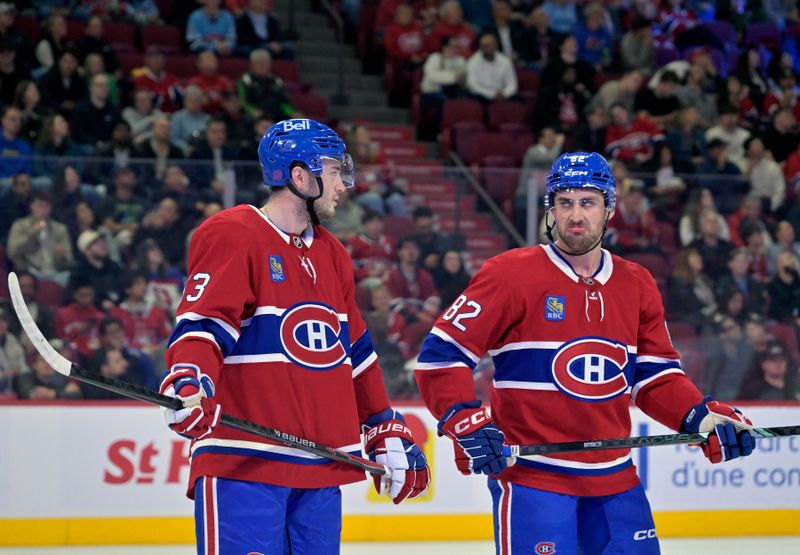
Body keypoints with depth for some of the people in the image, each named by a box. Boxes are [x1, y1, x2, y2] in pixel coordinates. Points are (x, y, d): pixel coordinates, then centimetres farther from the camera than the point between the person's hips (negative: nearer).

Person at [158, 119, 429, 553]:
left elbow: (355, 350, 25)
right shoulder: (231, 237, -6)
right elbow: (201, 323, -16)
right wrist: (187, 383, -34)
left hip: (321, 469, 8)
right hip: (242, 464, -8)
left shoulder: (331, 254, 20)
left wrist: (387, 432, 23)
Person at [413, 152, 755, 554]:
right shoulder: (511, 275, -8)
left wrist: (700, 416, -3)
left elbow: (654, 376, 14)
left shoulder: (637, 286, 9)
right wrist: (466, 422, -21)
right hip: (530, 473, -6)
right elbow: (441, 354, -9)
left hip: (614, 479, 6)